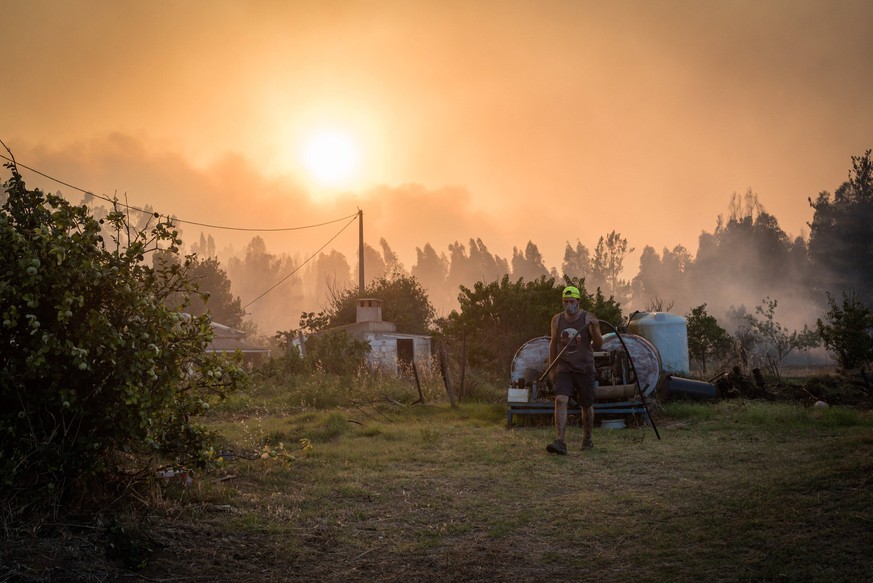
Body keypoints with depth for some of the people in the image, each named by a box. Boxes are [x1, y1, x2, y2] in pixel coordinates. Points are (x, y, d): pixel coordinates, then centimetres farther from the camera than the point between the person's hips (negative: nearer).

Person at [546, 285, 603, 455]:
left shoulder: (588, 318, -7)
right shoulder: (557, 320, 3)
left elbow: (598, 344, -11)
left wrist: (595, 330, -29)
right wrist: (551, 367, 17)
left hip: (584, 369, -1)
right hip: (564, 369, 1)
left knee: (587, 405, 10)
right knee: (560, 400, -18)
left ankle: (588, 439, 32)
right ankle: (560, 442, -26)